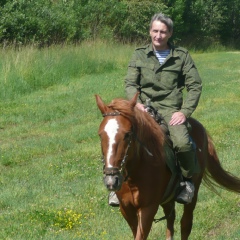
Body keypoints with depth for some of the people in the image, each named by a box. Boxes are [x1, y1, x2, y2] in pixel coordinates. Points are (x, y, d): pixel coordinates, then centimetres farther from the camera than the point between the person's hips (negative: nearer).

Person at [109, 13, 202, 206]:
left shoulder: (182, 56, 6)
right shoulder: (140, 55, 10)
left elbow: (195, 86, 3)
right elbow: (130, 83, 6)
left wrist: (184, 112, -10)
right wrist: (136, 103, -15)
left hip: (171, 110, -2)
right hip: (144, 108, 2)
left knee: (182, 143, -30)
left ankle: (187, 181, -1)